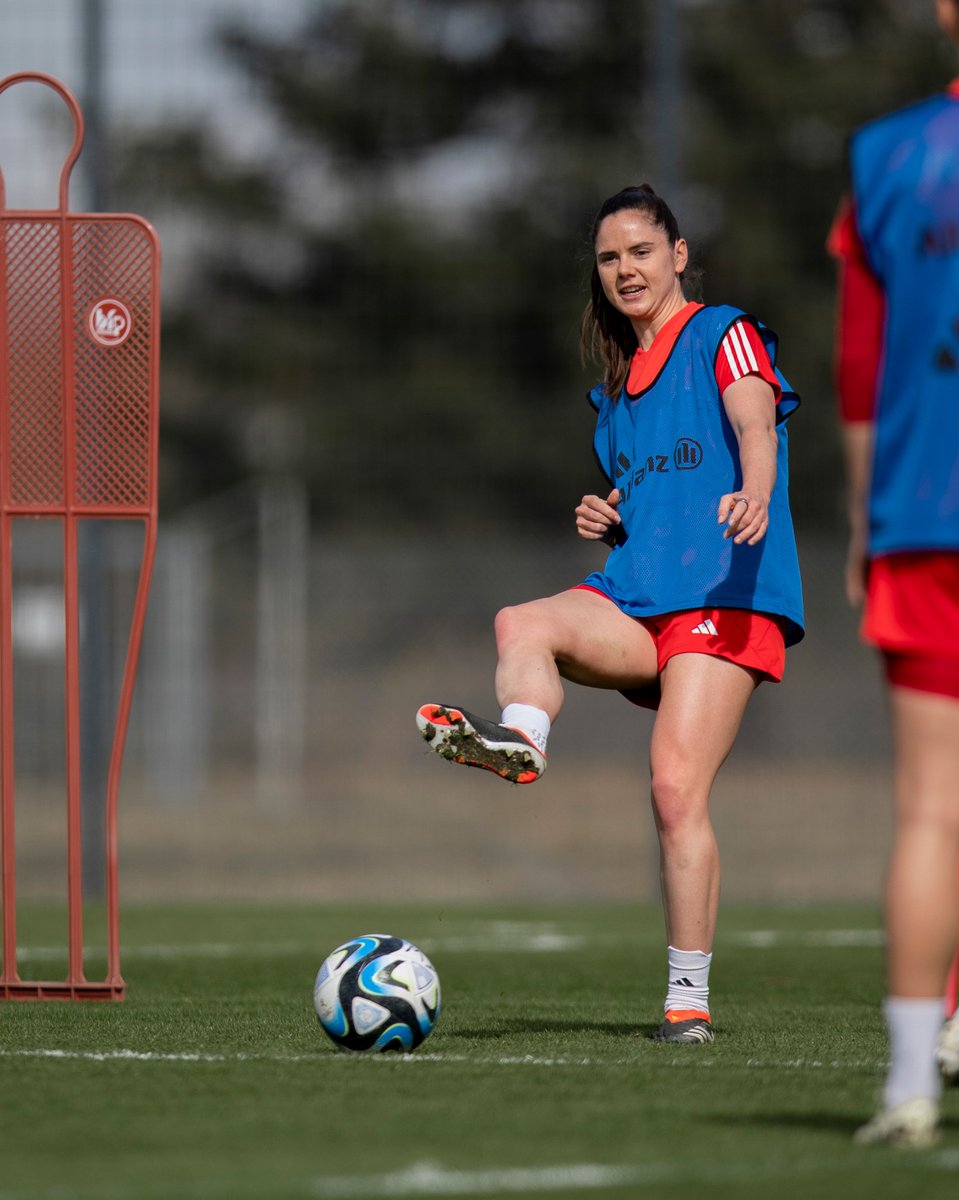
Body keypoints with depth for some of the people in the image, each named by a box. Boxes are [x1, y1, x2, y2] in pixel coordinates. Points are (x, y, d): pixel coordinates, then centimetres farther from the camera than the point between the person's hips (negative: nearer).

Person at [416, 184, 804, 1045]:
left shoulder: (724, 336, 2)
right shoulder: (616, 385, 23)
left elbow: (755, 426, -17)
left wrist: (753, 495, -39)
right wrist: (607, 520, 8)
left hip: (724, 594, -7)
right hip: (637, 591, 7)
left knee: (677, 789, -16)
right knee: (524, 624, -25)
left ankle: (688, 999, -12)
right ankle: (519, 738, -55)